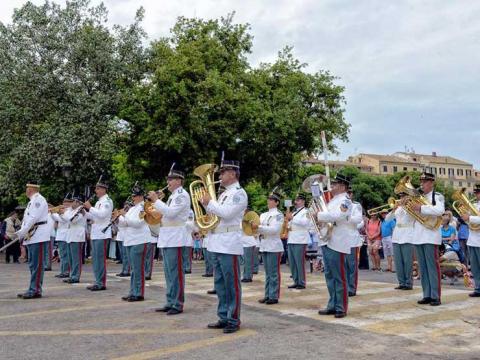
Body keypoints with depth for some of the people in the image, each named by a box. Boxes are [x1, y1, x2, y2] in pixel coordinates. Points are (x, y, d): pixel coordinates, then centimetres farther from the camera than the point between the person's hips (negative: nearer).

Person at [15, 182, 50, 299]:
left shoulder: (38, 200, -10)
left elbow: (33, 218, -19)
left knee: (37, 265, -7)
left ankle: (35, 290, -5)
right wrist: (21, 233, 6)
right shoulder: (32, 201, 21)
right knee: (33, 264, 13)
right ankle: (33, 289, 19)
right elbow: (27, 219, 19)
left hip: (39, 237, -10)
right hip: (32, 237, 10)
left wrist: (21, 232, -16)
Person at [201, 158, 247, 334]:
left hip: (229, 245, -9)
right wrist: (206, 204, 6)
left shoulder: (239, 193, -7)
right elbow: (214, 214, 22)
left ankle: (233, 320, 5)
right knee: (220, 284, 13)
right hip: (217, 244, 9)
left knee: (232, 285, -2)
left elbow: (226, 213, -20)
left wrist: (210, 202, -9)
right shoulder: (224, 194, 20)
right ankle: (223, 317, 21)